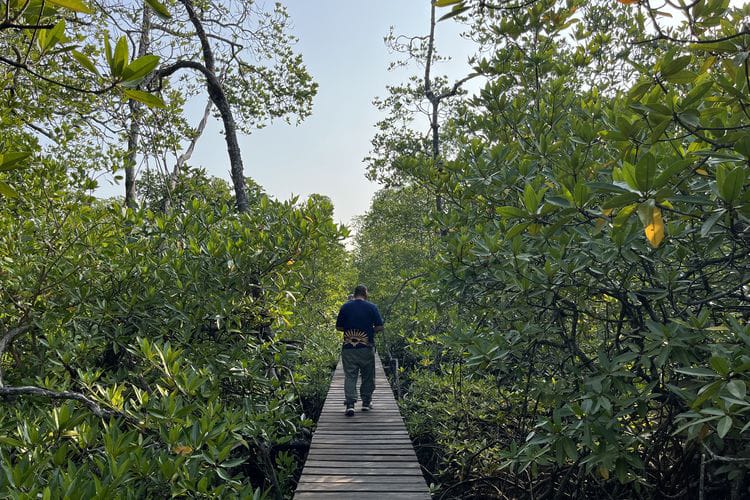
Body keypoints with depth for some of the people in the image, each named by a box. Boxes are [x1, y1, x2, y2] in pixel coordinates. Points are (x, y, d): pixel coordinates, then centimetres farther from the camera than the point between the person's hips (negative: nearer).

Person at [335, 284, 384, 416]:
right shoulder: (372, 307, -2)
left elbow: (338, 327, 6)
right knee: (368, 376, 13)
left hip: (348, 348, 1)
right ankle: (366, 403, 21)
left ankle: (350, 404, -10)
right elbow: (380, 327, -5)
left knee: (350, 376, 1)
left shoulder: (345, 307, 3)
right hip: (366, 348, -1)